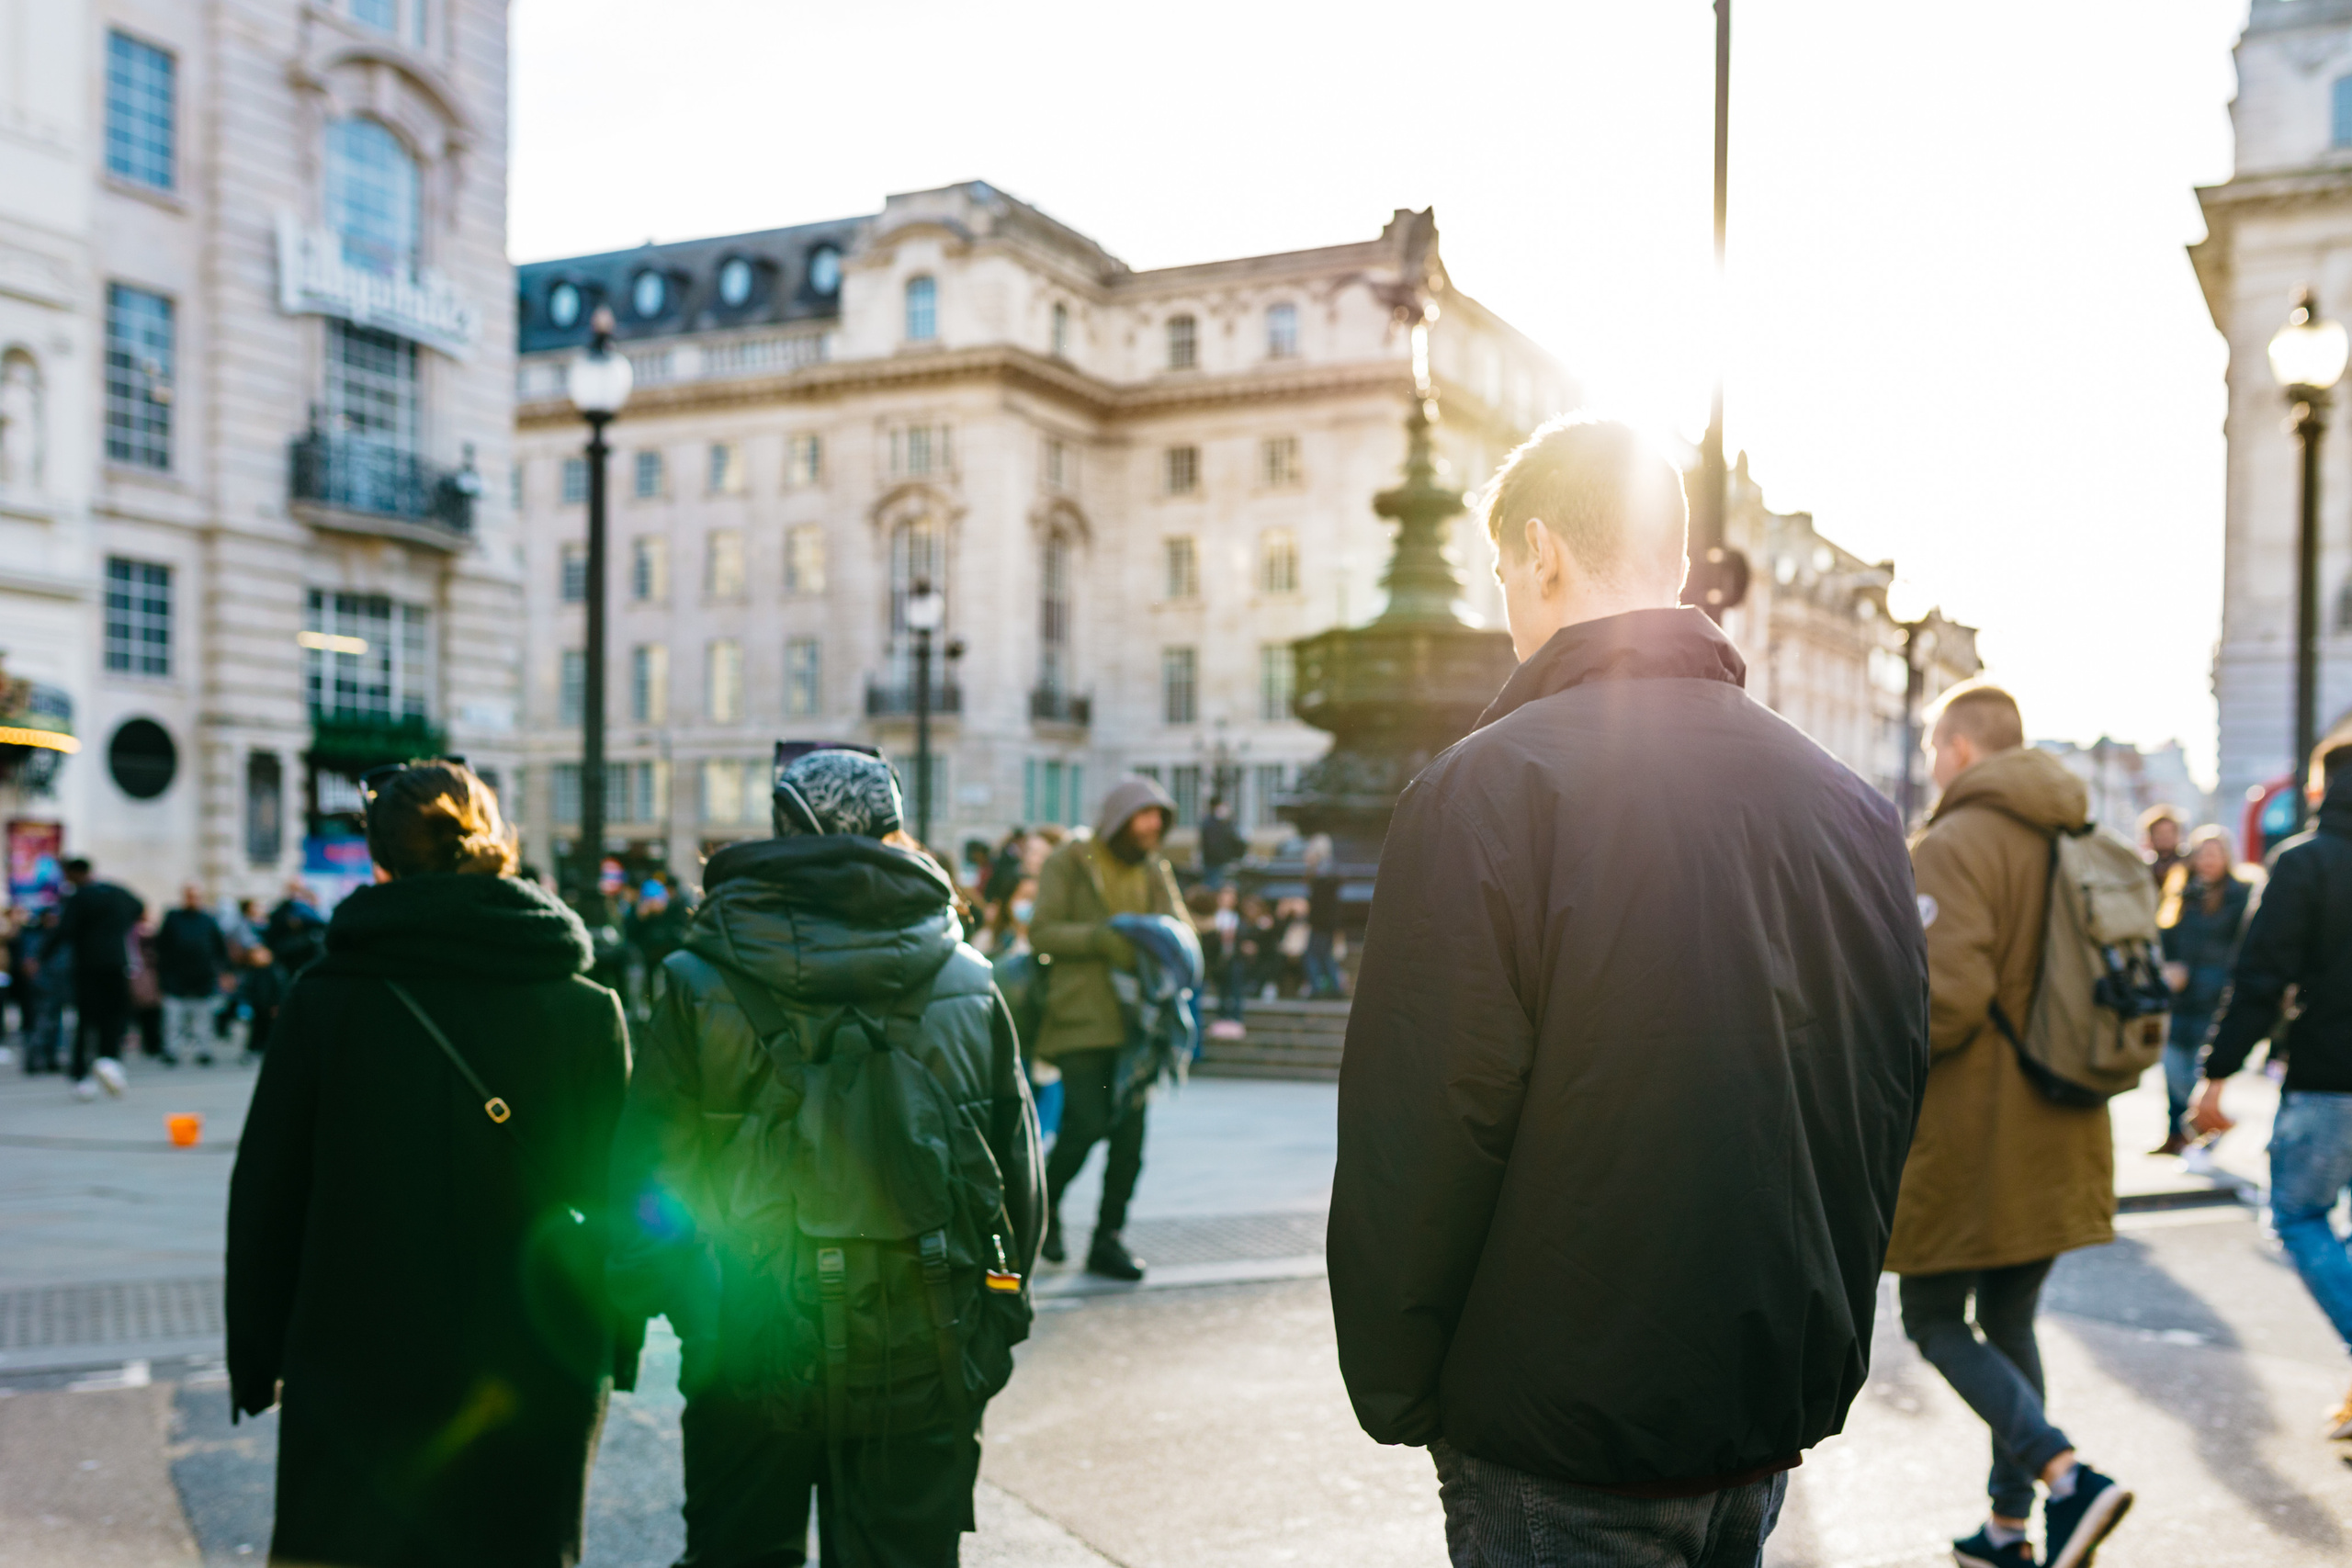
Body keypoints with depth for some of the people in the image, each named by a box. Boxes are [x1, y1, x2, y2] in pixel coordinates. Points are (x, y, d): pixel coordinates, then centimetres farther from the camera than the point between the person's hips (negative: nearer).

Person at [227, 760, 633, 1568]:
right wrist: (615, 1358, 12)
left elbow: (266, 1193, 0)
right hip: (539, 1387, 1)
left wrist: (255, 1362, 11)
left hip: (355, 1374, -1)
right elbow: (617, 1195, 2)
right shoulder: (589, 1009, -3)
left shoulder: (326, 998, -5)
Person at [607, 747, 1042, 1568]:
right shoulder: (968, 988, -2)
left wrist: (648, 1297, 12)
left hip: (749, 1355, 0)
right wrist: (992, 1321, 16)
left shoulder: (702, 985, -7)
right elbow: (1019, 1178, 4)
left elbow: (646, 1180, -4)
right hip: (921, 1367, 1)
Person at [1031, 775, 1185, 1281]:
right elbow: (1041, 932, -7)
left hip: (1134, 1016, 5)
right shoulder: (1069, 863, 0)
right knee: (1087, 1121, -14)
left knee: (1130, 1128, 1)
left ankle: (1108, 1239, 12)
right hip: (1082, 1016, -5)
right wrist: (1101, 939, -20)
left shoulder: (1154, 870, 15)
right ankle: (1045, 1204, 14)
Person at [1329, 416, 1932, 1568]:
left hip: (1562, 1444, -6)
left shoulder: (1484, 791, -16)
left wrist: (1397, 1396, -4)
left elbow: (1412, 1143, -17)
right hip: (1777, 1421, 7)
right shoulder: (1852, 806, 4)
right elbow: (1888, 1108, 11)